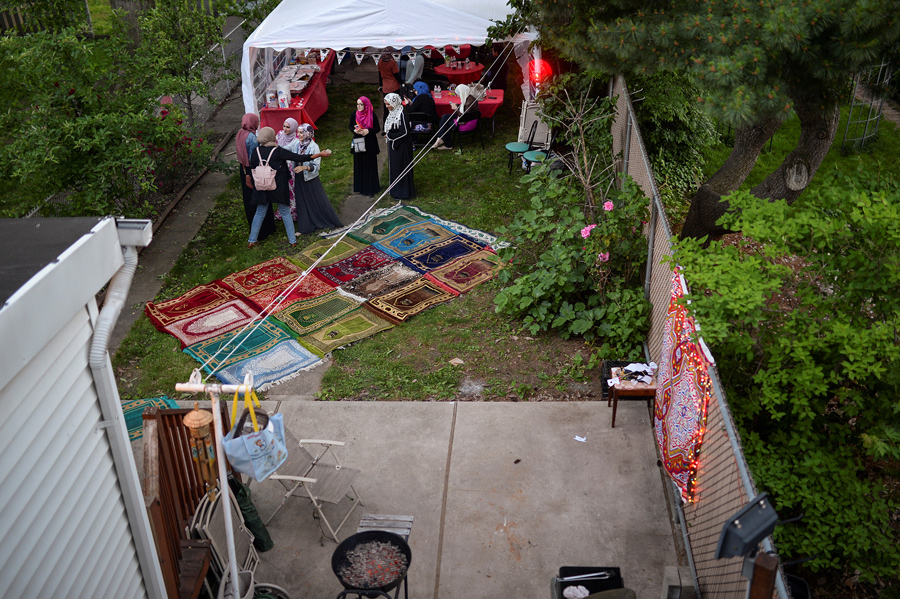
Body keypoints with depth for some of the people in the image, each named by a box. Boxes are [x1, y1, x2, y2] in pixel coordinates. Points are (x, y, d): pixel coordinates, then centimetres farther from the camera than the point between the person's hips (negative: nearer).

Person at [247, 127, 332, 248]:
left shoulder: (256, 152, -5)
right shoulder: (278, 151, -16)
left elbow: (252, 170, 2)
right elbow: (298, 158, -17)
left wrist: (254, 184, 19)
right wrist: (320, 154, -13)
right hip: (279, 188, -3)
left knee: (259, 213, 16)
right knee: (285, 212, 14)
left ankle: (252, 241, 20)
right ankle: (292, 240, 19)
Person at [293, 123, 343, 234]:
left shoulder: (313, 147, -16)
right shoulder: (298, 145, 2)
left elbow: (316, 166, -19)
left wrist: (305, 167, -32)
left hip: (311, 179, -6)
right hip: (300, 179, 6)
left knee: (318, 201, 6)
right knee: (302, 202, 10)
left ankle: (331, 222, 22)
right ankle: (304, 228, 20)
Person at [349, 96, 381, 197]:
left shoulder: (372, 115, -9)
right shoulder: (354, 115, -1)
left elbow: (378, 128, -3)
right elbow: (350, 126, 11)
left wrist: (368, 131, -21)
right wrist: (355, 130, -12)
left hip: (370, 143, -2)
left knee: (370, 165, 1)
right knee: (360, 165, 5)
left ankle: (371, 189, 11)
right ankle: (362, 188, 16)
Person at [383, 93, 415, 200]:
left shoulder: (402, 114, -23)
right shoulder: (393, 112, 5)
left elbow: (405, 132, -22)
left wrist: (390, 135, -18)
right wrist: (388, 133, 3)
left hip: (402, 146, -9)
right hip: (393, 145, 9)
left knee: (400, 168, 1)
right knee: (394, 167, 17)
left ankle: (402, 192, 13)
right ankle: (395, 190, 30)